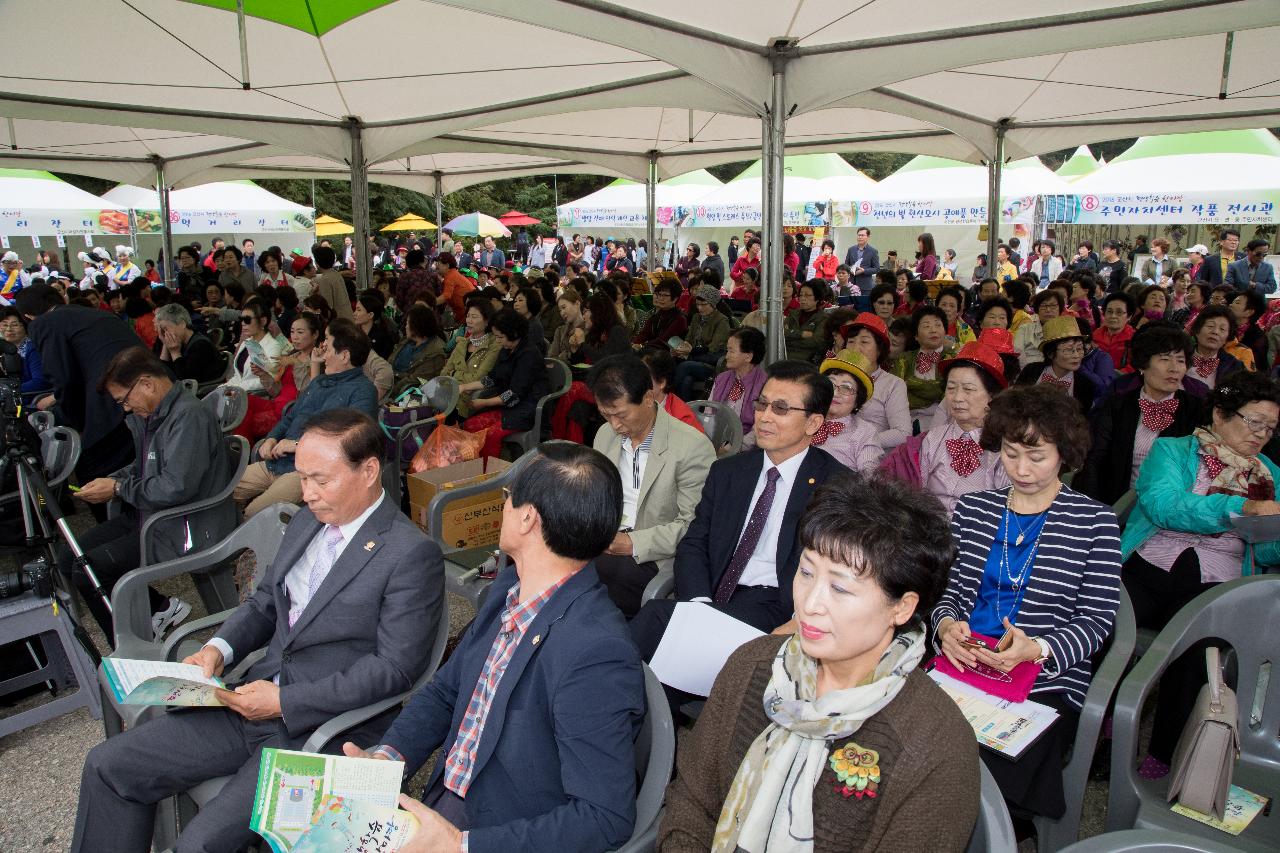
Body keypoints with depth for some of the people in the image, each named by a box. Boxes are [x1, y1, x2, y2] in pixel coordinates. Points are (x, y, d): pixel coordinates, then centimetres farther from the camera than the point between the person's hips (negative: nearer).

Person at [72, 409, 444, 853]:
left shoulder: (413, 554, -17)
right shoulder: (307, 520, 8)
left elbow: (394, 668, -18)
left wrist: (285, 701, -18)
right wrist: (219, 648, 0)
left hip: (325, 727, -8)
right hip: (257, 699, 8)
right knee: (107, 765, 5)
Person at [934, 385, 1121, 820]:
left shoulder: (1094, 522, 3)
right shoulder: (972, 508, 13)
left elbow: (1096, 619, -1)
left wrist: (1038, 649, -18)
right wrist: (947, 625, -8)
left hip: (1048, 684, -2)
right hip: (963, 668, 3)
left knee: (988, 773, -27)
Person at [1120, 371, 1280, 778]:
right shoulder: (1172, 450, 11)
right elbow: (1162, 504, -11)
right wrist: (1240, 507, -20)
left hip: (1215, 582, 2)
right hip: (1148, 566, -2)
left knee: (1193, 652, -31)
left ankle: (1163, 758, -13)